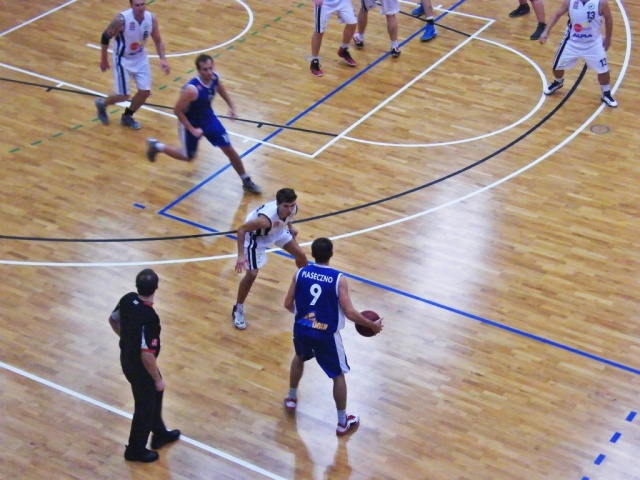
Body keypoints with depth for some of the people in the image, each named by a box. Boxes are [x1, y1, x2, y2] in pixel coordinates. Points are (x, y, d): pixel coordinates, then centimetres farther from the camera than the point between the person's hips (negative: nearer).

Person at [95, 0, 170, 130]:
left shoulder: (151, 19, -15)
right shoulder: (122, 20, -29)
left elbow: (158, 41, 0)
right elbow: (105, 37, -14)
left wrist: (163, 59, -14)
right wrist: (104, 59, -5)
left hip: (140, 58, 5)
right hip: (123, 59, -5)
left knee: (145, 91, 1)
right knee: (123, 95, -4)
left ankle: (127, 117, 27)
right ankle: (102, 104, 29)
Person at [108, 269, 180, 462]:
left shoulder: (127, 299, -13)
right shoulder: (149, 317, -37)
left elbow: (113, 319, 7)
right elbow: (147, 355, -33)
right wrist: (158, 379, -19)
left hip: (127, 358, 8)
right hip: (139, 366, -8)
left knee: (155, 394, 29)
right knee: (145, 407, 15)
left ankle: (160, 434, 49)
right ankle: (136, 450, 35)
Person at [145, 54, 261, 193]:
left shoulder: (215, 77, -17)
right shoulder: (192, 89, -38)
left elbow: (221, 89, 10)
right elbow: (177, 110, -27)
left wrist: (231, 106, -1)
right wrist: (192, 129, -24)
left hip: (208, 117, 5)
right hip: (191, 123, -5)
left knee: (229, 149, 6)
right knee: (188, 156, 16)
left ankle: (246, 181, 22)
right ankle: (156, 146, 39)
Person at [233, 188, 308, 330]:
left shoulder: (293, 208, -28)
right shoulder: (266, 219, -46)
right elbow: (241, 229, -35)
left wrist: (290, 226, 9)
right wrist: (241, 255, -36)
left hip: (277, 229, 7)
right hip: (256, 235, -7)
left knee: (300, 255, 16)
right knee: (252, 274, -10)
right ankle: (238, 309, 11)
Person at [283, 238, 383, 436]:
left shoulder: (300, 273, -5)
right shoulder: (338, 279, -15)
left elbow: (288, 304, 2)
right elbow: (349, 312, -17)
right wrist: (372, 325, -2)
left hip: (302, 329, 4)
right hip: (326, 335, -4)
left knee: (299, 358, 36)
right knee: (338, 375, 14)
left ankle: (291, 399, 49)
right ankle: (343, 422, 21)